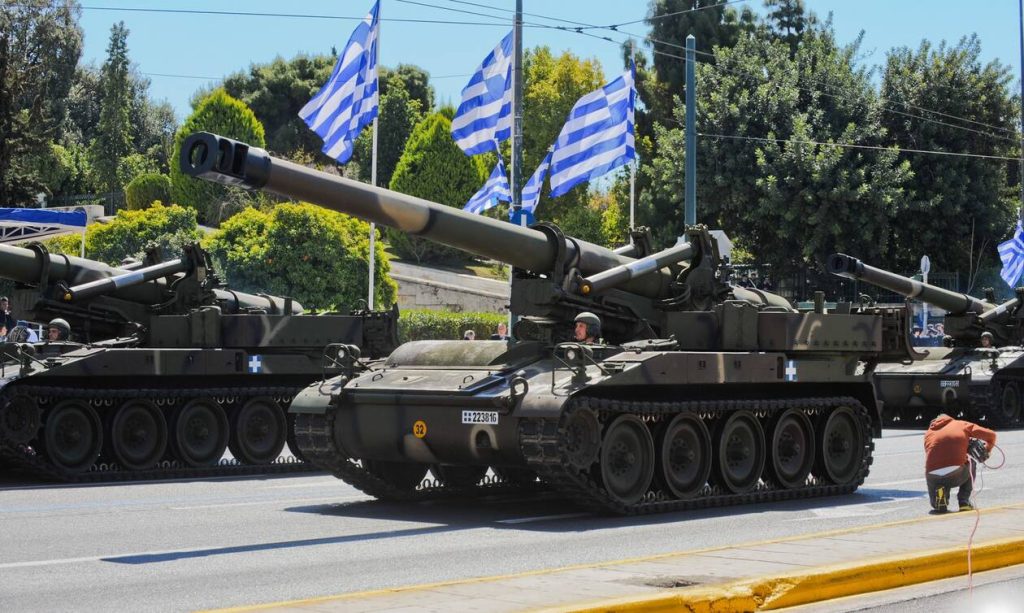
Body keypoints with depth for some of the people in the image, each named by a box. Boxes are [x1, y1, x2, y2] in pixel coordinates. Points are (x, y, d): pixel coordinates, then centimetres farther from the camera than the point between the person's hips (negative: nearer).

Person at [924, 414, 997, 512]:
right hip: (956, 475, -2)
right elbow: (990, 435, 19)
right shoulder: (961, 425, 19)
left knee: (935, 504, 35)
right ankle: (964, 501, 19)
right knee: (970, 464, 36)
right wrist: (987, 450, 38)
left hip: (933, 477, 2)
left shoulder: (928, 433, 23)